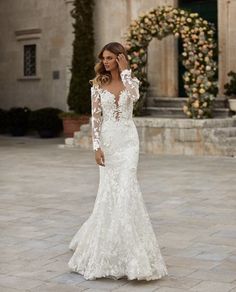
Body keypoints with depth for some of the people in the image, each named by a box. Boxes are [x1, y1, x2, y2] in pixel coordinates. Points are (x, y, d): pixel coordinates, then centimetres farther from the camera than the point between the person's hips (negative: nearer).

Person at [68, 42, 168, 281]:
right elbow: (95, 117, 0)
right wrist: (96, 146, -9)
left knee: (125, 188, -11)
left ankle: (125, 248, 2)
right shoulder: (98, 84, 5)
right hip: (108, 140, 1)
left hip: (127, 139, -1)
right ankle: (109, 246, 19)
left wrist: (125, 70, -12)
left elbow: (134, 96, -22)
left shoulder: (131, 80, 4)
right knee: (110, 190, -1)